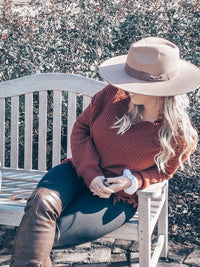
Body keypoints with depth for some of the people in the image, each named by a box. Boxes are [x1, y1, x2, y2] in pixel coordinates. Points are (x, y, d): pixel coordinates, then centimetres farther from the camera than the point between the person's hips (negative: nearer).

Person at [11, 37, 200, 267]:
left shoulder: (179, 135, -15)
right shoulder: (114, 94, -11)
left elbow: (163, 170, 5)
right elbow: (81, 127, 1)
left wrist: (133, 181, -15)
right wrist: (90, 172, -12)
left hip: (117, 198, -2)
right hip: (79, 171, 3)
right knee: (41, 203, -29)